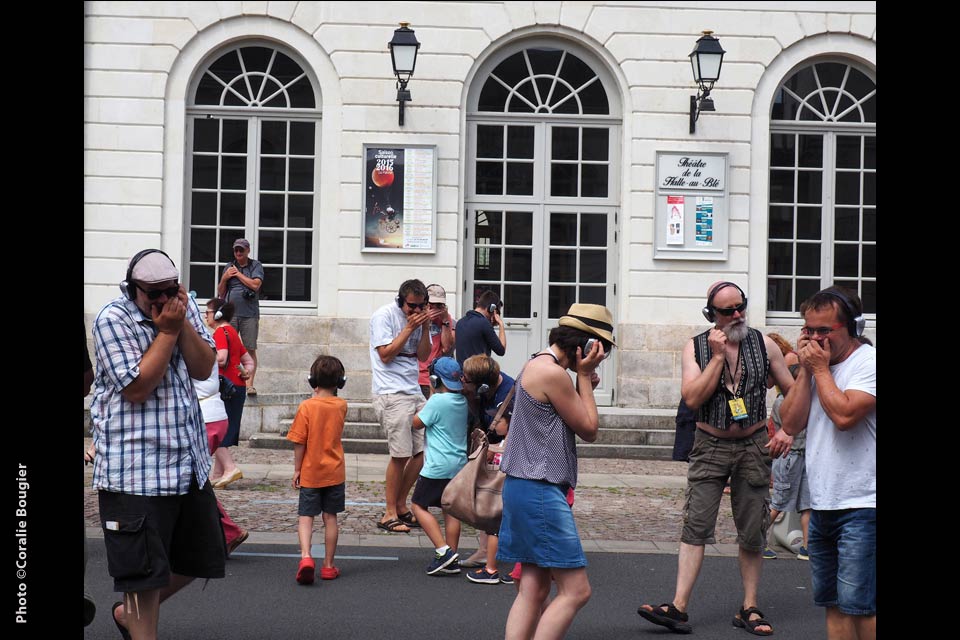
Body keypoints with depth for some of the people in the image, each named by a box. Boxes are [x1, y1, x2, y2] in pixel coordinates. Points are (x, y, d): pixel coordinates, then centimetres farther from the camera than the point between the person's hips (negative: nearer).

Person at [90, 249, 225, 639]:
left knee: (198, 556, 17)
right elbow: (136, 388, -17)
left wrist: (182, 323, -11)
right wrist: (167, 331, -16)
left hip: (188, 461, 7)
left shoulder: (184, 307, 7)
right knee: (144, 570, -1)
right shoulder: (113, 319, -11)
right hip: (136, 470, -7)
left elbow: (203, 369, 1)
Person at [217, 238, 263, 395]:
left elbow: (255, 285, -10)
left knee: (250, 350, -3)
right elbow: (220, 294, 18)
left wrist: (238, 274, -3)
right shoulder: (229, 267, 16)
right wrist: (224, 278, 0)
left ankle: (249, 384, -1)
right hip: (230, 314, 3)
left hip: (249, 314, -3)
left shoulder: (256, 266, 7)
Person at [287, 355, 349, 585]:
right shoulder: (341, 406, -3)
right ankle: (328, 566, 15)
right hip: (335, 473, 2)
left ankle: (306, 556, -18)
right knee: (330, 518, 10)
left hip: (310, 473, -2)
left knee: (305, 517, 4)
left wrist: (297, 469, -1)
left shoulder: (306, 407, -12)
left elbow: (299, 442, -11)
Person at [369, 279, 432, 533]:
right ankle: (390, 514, 2)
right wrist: (409, 328, -14)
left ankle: (401, 506, 21)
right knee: (401, 454, -8)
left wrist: (425, 328, -3)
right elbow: (385, 355, -13)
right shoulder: (384, 316, -8)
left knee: (424, 450, 7)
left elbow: (424, 355, 11)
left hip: (414, 391, 8)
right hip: (392, 394, -8)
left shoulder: (417, 317, 11)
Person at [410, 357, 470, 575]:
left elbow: (417, 423, -7)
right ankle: (452, 560, 13)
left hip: (438, 466, -8)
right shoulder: (463, 401, 6)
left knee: (419, 505, 2)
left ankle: (443, 550, -10)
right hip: (459, 463, 8)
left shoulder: (437, 401, -15)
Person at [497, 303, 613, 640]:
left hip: (524, 487, 11)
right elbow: (589, 429, -8)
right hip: (540, 491, -11)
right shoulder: (553, 372, -17)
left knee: (533, 590, 10)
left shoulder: (537, 365, 16)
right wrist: (583, 377, -2)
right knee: (576, 590, -7)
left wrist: (584, 384, 7)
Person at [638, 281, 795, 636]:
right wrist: (718, 356, -15)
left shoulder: (764, 344, 2)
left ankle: (749, 610, 17)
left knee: (752, 533, 6)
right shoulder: (696, 348, -1)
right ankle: (678, 608, -9)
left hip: (754, 447, 1)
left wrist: (787, 431, -4)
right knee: (696, 526, -7)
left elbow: (793, 391, 10)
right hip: (710, 447, -1)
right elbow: (693, 398, -13)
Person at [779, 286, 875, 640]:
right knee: (832, 602, 11)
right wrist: (806, 370, 0)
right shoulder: (817, 365, 13)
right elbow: (792, 423, 7)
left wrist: (820, 368, -10)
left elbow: (844, 414, -24)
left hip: (861, 508, -8)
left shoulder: (868, 362, -10)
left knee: (858, 604, -8)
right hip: (822, 505, 8)